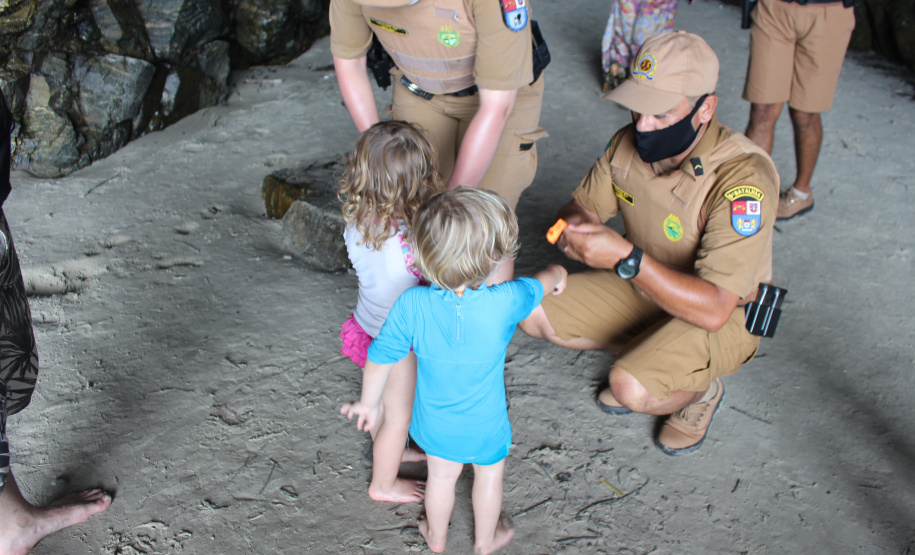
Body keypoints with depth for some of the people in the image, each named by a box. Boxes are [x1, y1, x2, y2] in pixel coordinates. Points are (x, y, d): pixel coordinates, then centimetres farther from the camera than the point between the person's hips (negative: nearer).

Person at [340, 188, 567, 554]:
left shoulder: (412, 304, -29)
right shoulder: (504, 303, -32)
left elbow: (380, 359, -16)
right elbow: (538, 286, -9)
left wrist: (368, 403, 3)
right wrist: (556, 274, 16)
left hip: (434, 423, 2)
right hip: (485, 426, -1)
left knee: (442, 475, 29)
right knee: (489, 475, 29)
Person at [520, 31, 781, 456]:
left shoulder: (743, 178, -32)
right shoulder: (630, 143, -13)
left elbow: (714, 309, -36)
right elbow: (581, 205, 2)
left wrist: (626, 258, -45)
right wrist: (575, 223, -24)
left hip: (721, 317, -6)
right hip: (640, 285, 7)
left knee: (632, 389, -30)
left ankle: (701, 389, 6)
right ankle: (644, 355, 14)